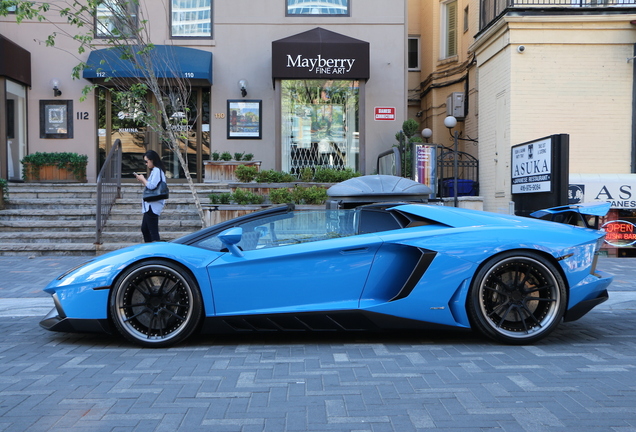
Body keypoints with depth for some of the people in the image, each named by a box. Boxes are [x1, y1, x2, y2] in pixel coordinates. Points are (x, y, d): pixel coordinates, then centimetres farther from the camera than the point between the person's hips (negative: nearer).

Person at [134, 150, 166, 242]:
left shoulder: (157, 171, -13)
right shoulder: (154, 171, 18)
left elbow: (152, 186, -23)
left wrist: (143, 179, -8)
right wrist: (142, 180, 11)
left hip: (153, 206, -11)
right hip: (149, 206, 11)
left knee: (153, 231, -10)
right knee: (144, 229, 17)